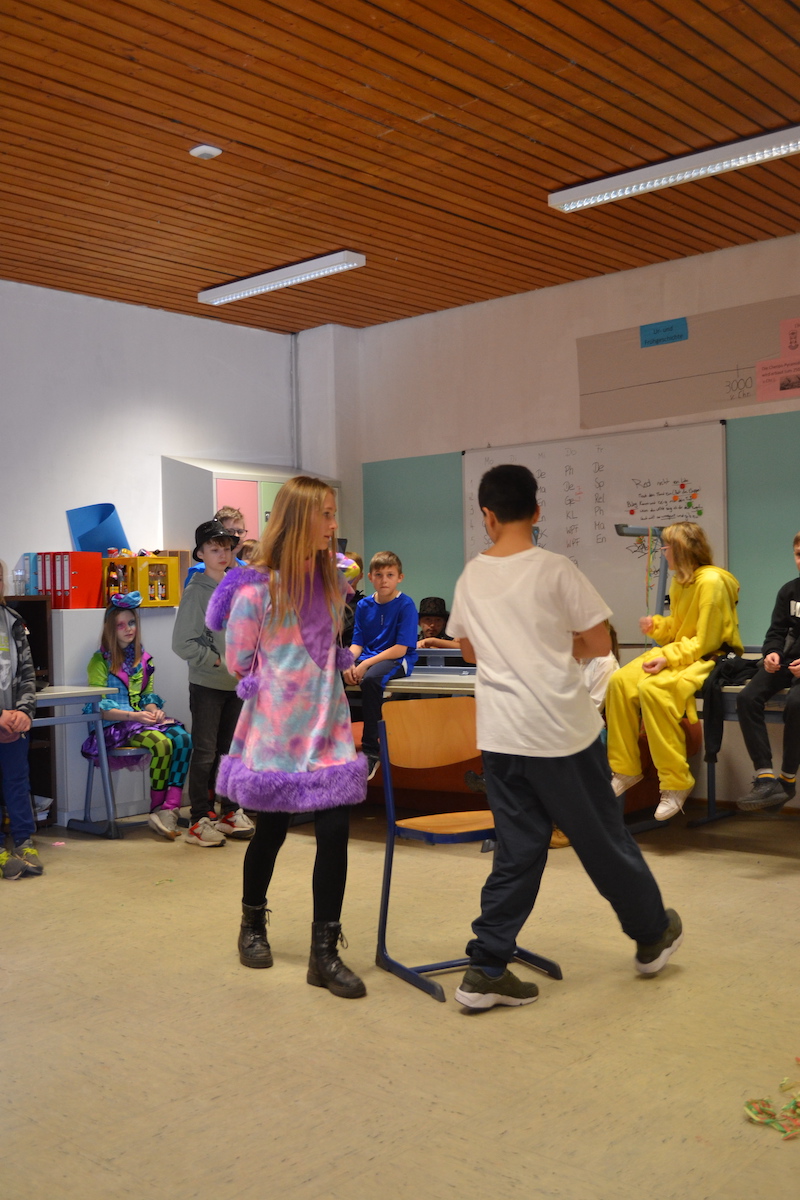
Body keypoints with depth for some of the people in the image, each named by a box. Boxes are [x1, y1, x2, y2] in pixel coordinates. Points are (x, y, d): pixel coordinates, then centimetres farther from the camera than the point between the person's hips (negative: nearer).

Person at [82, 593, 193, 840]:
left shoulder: (142, 658, 18)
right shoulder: (101, 660, 0)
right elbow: (99, 707, -6)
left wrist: (153, 709, -3)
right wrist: (134, 716, -19)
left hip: (143, 719, 6)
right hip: (115, 726, -5)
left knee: (183, 739, -25)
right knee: (162, 743, -33)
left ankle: (169, 811, -31)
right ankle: (158, 809, -16)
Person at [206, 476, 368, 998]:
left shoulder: (333, 581, 5)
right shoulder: (257, 587, -13)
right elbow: (238, 663, -3)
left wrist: (326, 676, 7)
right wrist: (277, 684, 5)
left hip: (327, 725, 4)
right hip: (276, 729, -4)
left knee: (335, 830, -5)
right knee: (271, 831, 12)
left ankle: (325, 953, 7)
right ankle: (253, 925, 38)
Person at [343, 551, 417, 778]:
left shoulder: (405, 605, -7)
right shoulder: (363, 606, 10)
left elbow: (401, 649, -13)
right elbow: (357, 644, 9)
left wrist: (366, 664, -20)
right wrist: (349, 663, -13)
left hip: (398, 661, -5)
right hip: (366, 658, 6)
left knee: (370, 679, -38)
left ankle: (371, 751, -26)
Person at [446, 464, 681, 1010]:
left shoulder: (471, 576, 4)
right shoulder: (555, 569, -10)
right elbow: (599, 644, -5)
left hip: (501, 735, 4)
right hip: (563, 731, -4)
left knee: (517, 851, 11)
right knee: (604, 839, 12)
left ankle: (486, 970, 10)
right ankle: (654, 934, 33)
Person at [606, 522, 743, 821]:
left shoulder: (711, 582, -16)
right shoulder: (680, 582, 10)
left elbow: (705, 641, -18)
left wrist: (668, 659, -23)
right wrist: (656, 626, 0)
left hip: (708, 658, -8)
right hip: (678, 654, 9)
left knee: (651, 689, -33)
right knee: (620, 681, -13)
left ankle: (676, 782, -24)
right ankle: (625, 770, -4)